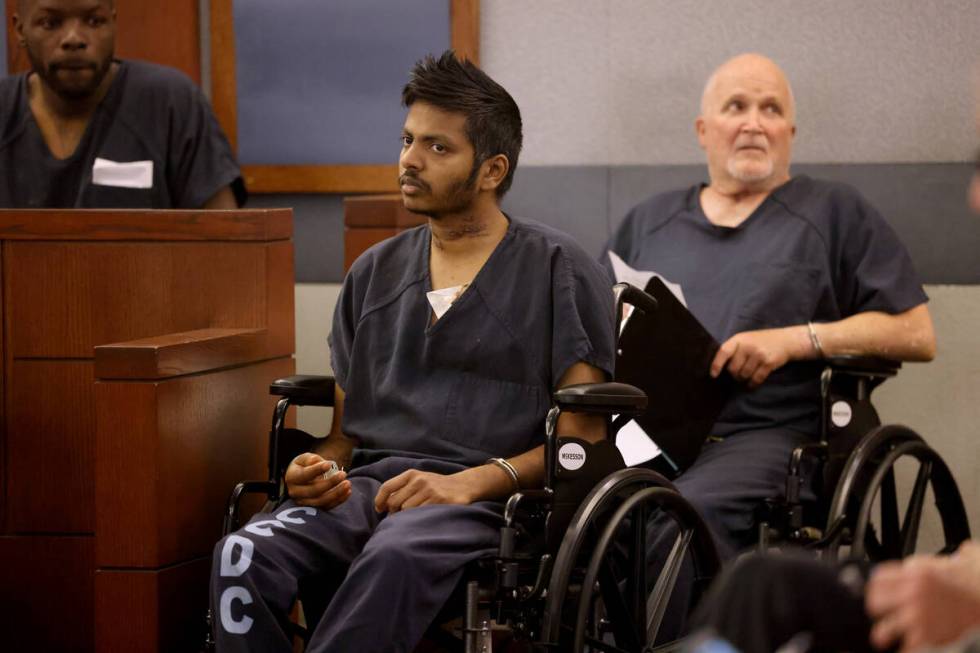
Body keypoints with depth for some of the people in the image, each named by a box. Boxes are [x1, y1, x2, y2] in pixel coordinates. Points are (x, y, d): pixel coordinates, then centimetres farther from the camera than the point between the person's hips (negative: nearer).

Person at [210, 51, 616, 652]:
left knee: (396, 557, -40)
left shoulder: (559, 270, 7)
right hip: (365, 486, 5)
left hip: (485, 498, -4)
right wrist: (319, 469, -1)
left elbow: (584, 434, 0)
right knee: (242, 557, -29)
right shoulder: (375, 272, 23)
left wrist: (470, 483, -14)